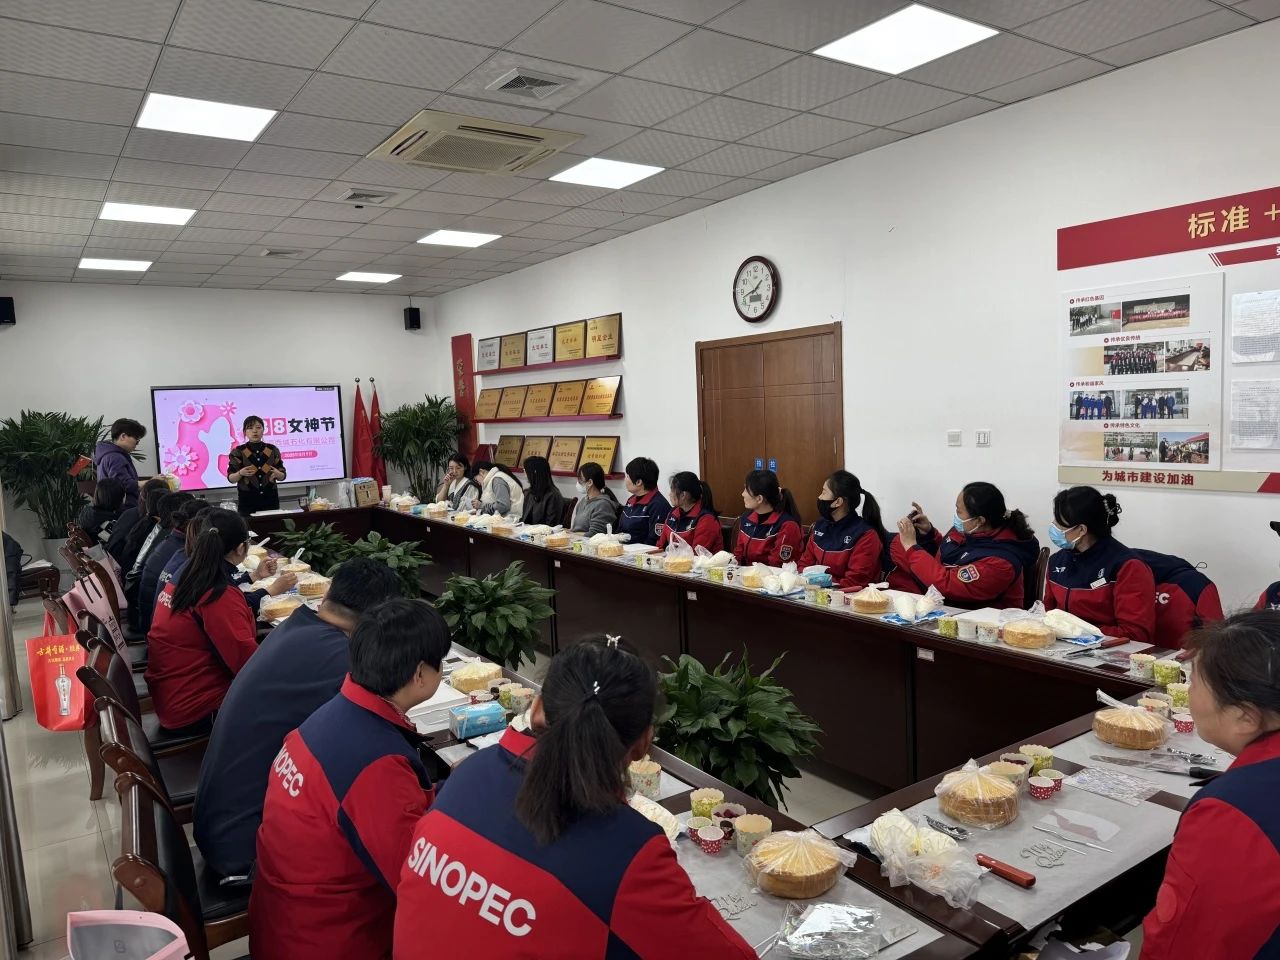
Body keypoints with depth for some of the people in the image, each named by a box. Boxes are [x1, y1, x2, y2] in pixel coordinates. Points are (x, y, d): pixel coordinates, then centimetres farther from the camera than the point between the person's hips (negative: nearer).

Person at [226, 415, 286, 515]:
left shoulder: (273, 450, 4)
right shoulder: (238, 452, -1)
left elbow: (282, 475, 7)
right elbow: (231, 478, -1)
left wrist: (277, 474, -14)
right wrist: (240, 473, -20)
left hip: (270, 499, 2)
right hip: (248, 501, -2)